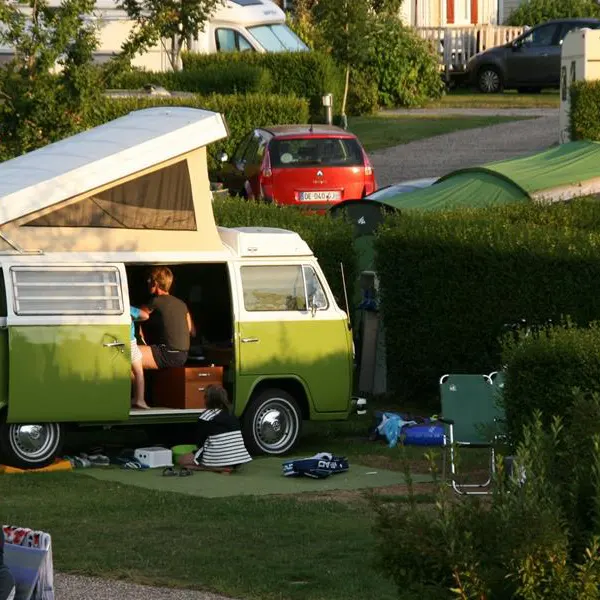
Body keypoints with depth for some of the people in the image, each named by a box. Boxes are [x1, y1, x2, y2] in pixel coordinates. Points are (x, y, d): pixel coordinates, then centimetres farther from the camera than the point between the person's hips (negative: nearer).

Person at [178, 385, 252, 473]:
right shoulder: (231, 416, 12)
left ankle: (218, 468, -8)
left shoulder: (205, 417, -7)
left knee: (182, 460, 8)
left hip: (219, 458, -7)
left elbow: (201, 441, -2)